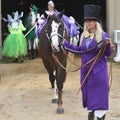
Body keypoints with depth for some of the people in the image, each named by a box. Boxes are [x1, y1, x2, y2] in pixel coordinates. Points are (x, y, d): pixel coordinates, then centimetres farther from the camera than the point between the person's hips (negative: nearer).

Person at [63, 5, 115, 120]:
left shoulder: (103, 35, -12)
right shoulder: (84, 36, 7)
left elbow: (107, 54, -11)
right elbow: (79, 50, 18)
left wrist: (108, 45, -32)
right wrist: (65, 43, 17)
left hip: (98, 70, -6)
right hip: (86, 70, 7)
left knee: (99, 95, -4)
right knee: (88, 93, 18)